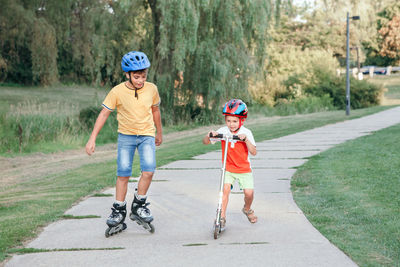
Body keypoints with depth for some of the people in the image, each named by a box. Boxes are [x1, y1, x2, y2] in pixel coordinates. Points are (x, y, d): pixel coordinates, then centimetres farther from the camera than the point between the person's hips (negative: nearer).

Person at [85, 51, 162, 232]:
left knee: (148, 171, -16)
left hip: (147, 135, 1)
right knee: (123, 174, -2)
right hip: (126, 135, -1)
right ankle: (119, 210, 13)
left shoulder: (151, 89, -7)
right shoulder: (117, 92, -14)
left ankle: (139, 205, 4)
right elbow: (104, 114, -8)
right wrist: (92, 139, -12)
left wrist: (159, 133, 22)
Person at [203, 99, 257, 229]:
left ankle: (247, 209, 23)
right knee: (226, 188, -20)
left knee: (249, 192, -11)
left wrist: (246, 139, -35)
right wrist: (209, 135, -29)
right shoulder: (223, 131, -8)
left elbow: (254, 152, -21)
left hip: (244, 169, -1)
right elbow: (205, 142, -8)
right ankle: (222, 217, -11)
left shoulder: (246, 133, -12)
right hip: (228, 168, 1)